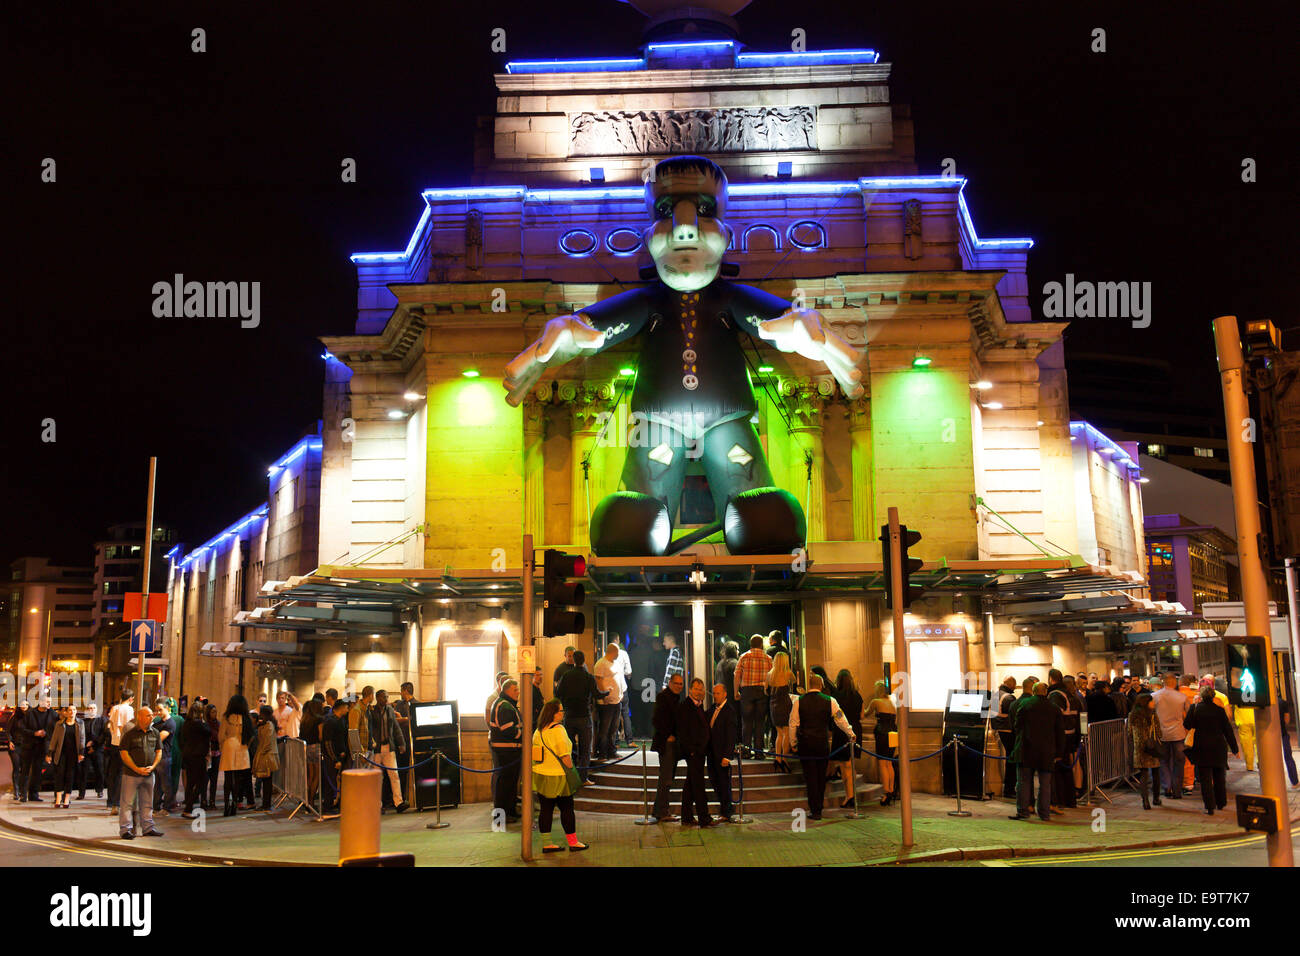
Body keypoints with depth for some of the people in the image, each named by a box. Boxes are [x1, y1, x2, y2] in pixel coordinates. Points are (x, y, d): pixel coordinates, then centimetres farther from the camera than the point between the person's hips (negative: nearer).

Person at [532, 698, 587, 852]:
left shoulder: (537, 731, 8)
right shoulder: (558, 730, -16)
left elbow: (534, 754, 14)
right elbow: (564, 756, -19)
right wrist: (571, 770, -10)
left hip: (540, 776, 7)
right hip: (557, 777, -7)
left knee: (545, 809, 10)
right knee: (567, 809, 5)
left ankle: (546, 844, 12)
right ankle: (573, 842, 13)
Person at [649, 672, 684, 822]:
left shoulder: (677, 699, 16)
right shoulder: (663, 697, -12)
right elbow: (657, 720, -18)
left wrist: (677, 737, 9)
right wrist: (668, 736, -16)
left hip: (674, 742, 9)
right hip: (666, 743, -9)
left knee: (668, 778, 14)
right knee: (666, 779, -7)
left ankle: (658, 810, 21)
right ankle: (661, 813, -2)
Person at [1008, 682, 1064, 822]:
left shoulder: (1024, 705, 0)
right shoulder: (1055, 709, 4)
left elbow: (1016, 727, 5)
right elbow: (1060, 733, 6)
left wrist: (1018, 745, 19)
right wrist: (1059, 753, 11)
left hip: (1026, 750, -2)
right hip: (1047, 753, 2)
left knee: (1024, 782, 3)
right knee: (1045, 784, 7)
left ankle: (1022, 811, 2)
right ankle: (1044, 814, 8)